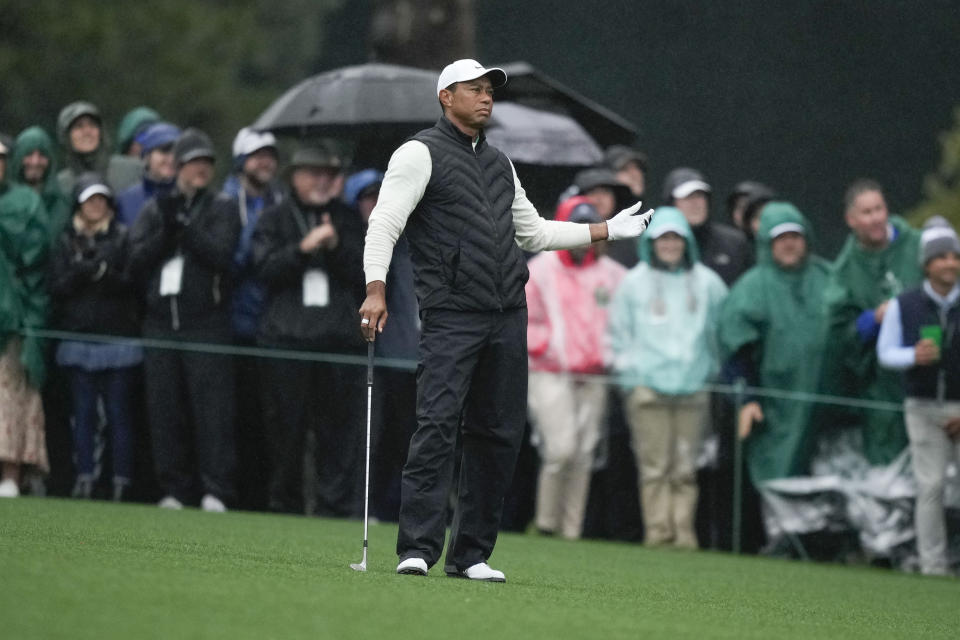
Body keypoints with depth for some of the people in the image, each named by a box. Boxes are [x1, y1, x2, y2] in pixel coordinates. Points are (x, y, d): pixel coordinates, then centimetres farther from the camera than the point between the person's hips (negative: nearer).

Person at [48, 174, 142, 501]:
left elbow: (132, 282, -3)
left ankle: (122, 481, -2)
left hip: (119, 337, -2)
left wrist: (102, 274, -15)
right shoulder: (66, 241, 11)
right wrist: (84, 272, -13)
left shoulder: (123, 238, 4)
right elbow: (57, 286, 2)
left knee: (119, 412, -3)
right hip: (78, 336, 2)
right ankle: (84, 477, 5)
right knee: (83, 411, 3)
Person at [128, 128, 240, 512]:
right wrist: (167, 231, -8)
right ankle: (173, 490, 8)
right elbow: (136, 260, 5)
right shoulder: (154, 210, 16)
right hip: (161, 318, 3)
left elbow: (221, 254, -8)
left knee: (211, 407, -10)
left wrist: (183, 225, -11)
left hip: (207, 321, -3)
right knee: (165, 409, 2)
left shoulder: (222, 209, 9)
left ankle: (216, 491, -10)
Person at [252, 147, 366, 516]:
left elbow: (364, 274, 8)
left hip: (340, 335, 1)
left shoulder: (348, 221, 16)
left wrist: (336, 247, -7)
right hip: (286, 334, -1)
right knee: (286, 426, 1)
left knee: (340, 425, -5)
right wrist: (303, 248, -12)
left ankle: (336, 504, -5)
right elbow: (266, 269, -1)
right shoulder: (275, 219, 12)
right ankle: (286, 505, 9)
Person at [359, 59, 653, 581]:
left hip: (508, 317, 7)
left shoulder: (498, 163, 22)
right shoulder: (420, 153, 0)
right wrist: (376, 289, -23)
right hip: (450, 317, -7)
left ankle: (471, 554, 10)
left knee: (499, 435, 4)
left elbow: (532, 232, 32)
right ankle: (417, 550, -17)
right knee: (437, 427, -15)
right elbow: (384, 224, -9)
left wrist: (607, 230, 29)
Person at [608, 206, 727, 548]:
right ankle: (658, 529, -6)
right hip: (647, 387, -1)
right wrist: (628, 371, 5)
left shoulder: (707, 283, 10)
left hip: (692, 388, 1)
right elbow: (619, 333, 13)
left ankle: (684, 530, 0)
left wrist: (713, 370, 13)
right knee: (654, 464, -8)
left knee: (685, 467, -2)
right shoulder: (634, 283, 8)